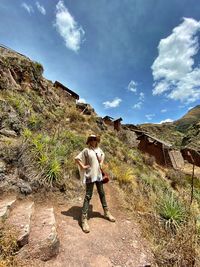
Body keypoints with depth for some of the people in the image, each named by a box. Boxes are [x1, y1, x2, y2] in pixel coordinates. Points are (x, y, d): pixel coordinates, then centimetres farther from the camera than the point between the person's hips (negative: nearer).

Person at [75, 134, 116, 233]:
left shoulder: (98, 149, 6)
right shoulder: (86, 150, -9)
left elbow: (103, 155, 26)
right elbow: (77, 158, -8)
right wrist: (83, 167, -11)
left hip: (98, 175, 6)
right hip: (90, 176, -6)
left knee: (102, 193, 18)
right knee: (88, 196, -1)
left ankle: (106, 212, 36)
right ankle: (84, 219, 12)